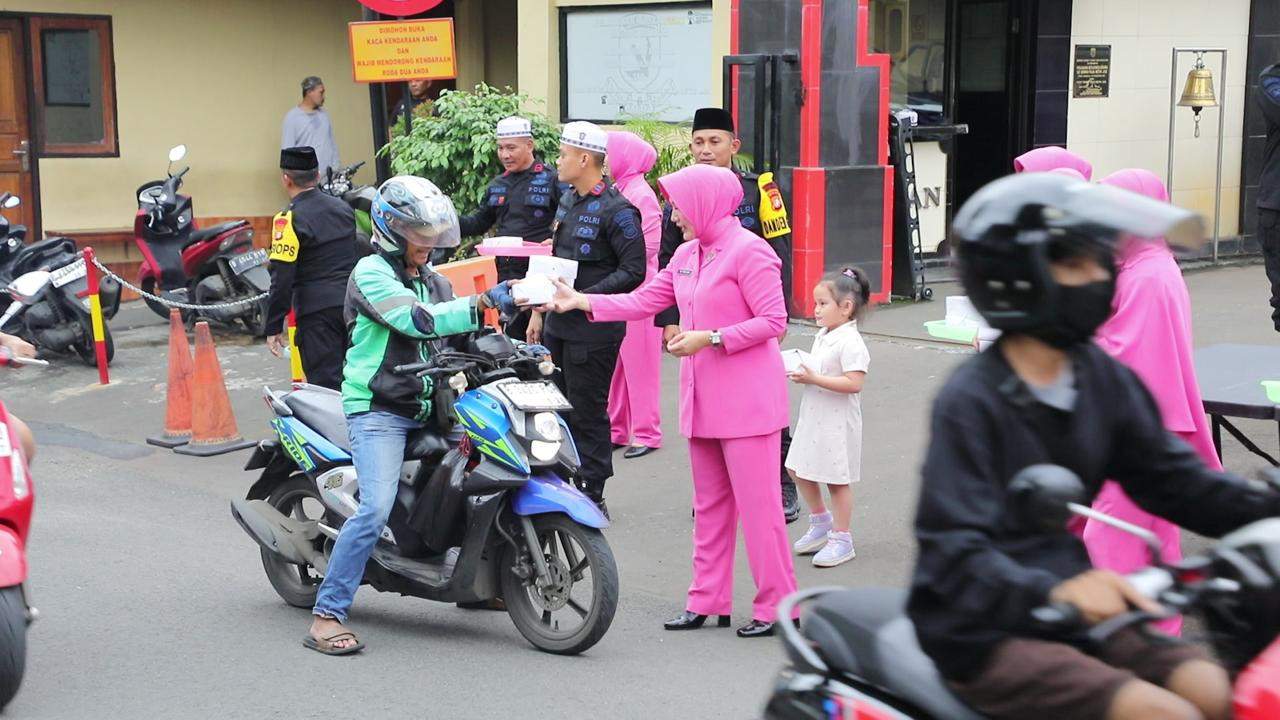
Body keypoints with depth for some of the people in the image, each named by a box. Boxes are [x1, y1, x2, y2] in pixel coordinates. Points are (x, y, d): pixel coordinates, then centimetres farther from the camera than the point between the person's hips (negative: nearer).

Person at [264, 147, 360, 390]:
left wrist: (274, 326, -9)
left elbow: (282, 279, -14)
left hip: (318, 312, -7)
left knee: (326, 384, -7)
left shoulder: (290, 218, -11)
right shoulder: (343, 208, 11)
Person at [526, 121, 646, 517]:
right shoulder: (568, 200, 13)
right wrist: (540, 310, 20)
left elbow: (633, 272, -17)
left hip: (593, 331, -9)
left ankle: (592, 496, 8)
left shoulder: (616, 210, -14)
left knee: (588, 414, -1)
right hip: (559, 326, 9)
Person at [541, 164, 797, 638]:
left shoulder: (748, 251, -12)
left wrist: (709, 339, -20)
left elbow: (773, 321, -16)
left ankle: (777, 605, 1)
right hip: (703, 398, 9)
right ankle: (708, 601, 20)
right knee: (710, 503, 13)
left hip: (746, 399, -9)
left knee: (757, 502, -6)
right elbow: (643, 301, 13)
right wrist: (581, 302, 5)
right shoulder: (687, 255, 13)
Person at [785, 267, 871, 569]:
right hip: (814, 417, 9)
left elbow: (854, 383, -27)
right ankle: (821, 523, 32)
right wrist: (801, 372, 2)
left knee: (837, 480, 2)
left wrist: (814, 379, -27)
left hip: (838, 423, -9)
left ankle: (841, 540, 13)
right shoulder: (823, 336, 9)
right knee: (799, 471, 15)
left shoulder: (850, 343, -20)